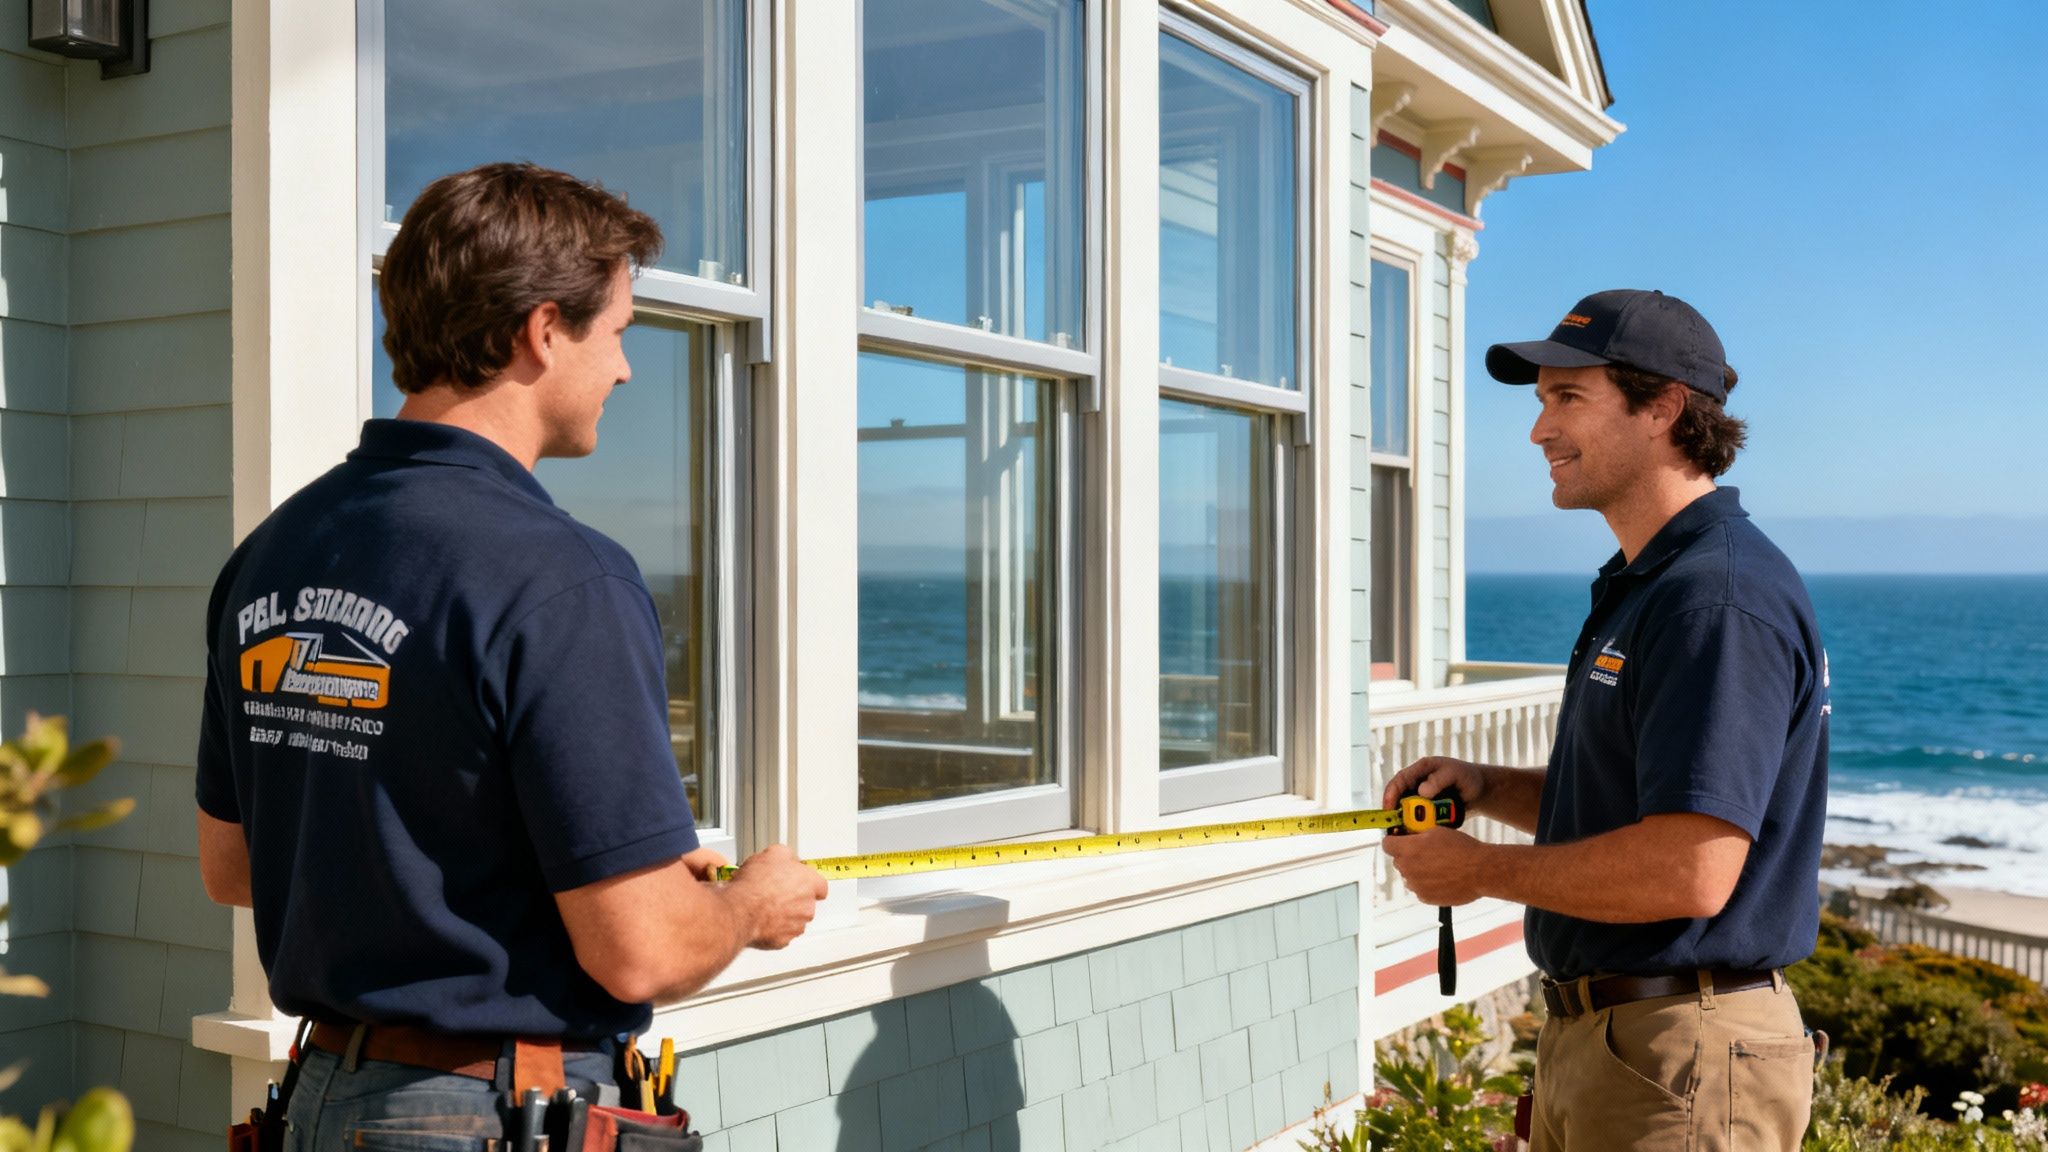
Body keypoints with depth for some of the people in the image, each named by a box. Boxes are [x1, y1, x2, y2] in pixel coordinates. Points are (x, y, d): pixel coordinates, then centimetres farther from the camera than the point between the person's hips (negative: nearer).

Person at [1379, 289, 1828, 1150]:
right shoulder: (1640, 587, 13)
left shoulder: (1720, 600, -21)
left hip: (1682, 1060, -10)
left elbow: (1690, 872, -28)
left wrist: (1481, 869, -16)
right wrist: (1483, 786, 5)